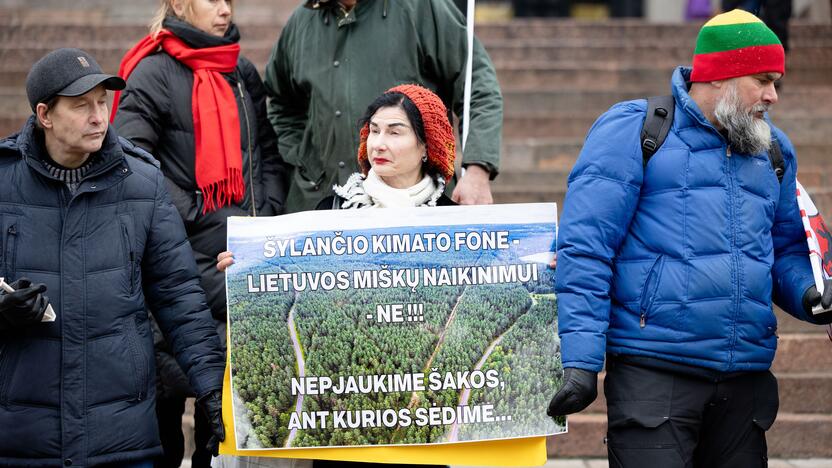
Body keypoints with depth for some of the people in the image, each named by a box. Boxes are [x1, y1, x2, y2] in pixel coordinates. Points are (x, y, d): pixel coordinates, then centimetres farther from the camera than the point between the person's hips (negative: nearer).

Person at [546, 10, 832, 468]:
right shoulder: (631, 130, -3)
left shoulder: (773, 150, 16)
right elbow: (584, 249, -8)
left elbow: (786, 249, 24)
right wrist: (580, 360, -17)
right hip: (653, 375, -6)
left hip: (745, 379, 6)